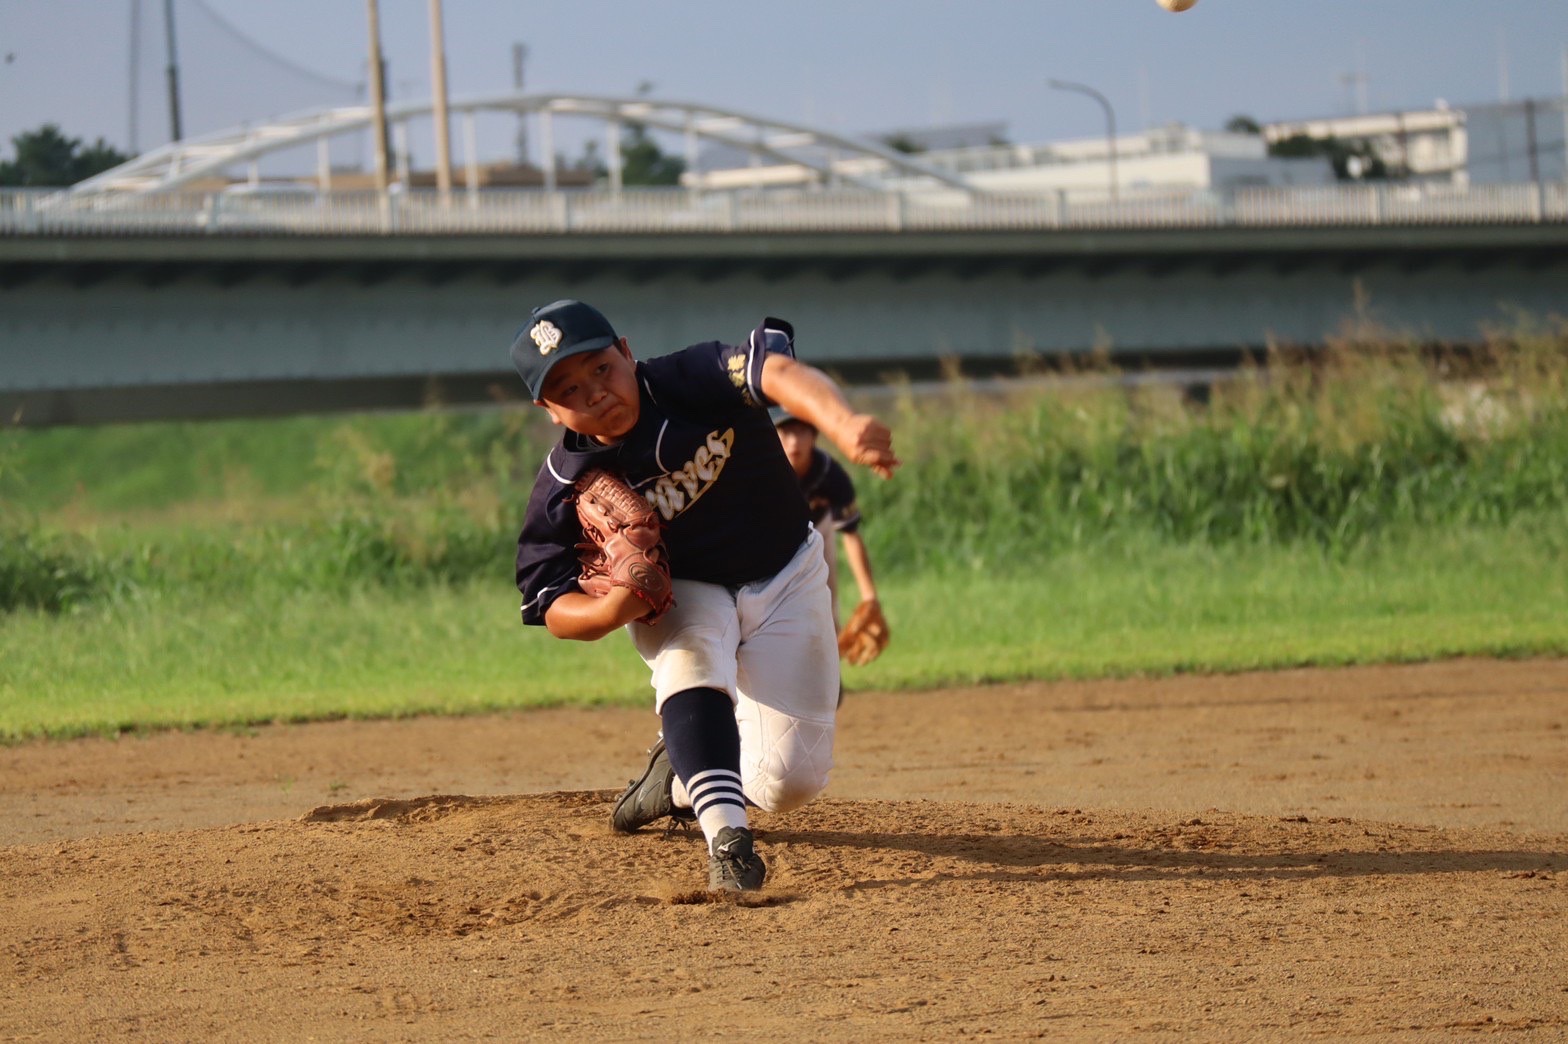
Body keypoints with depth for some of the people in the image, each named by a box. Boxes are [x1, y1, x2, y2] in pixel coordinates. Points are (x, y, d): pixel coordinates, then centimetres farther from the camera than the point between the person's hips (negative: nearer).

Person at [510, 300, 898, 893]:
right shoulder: (565, 487, -21)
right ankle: (726, 838, -40)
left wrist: (844, 427, -67)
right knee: (690, 664, -37)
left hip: (785, 578, 0)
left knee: (790, 783, -7)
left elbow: (779, 373, -46)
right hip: (680, 595, 0)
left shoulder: (691, 383, -27)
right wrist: (612, 609, -38)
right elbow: (555, 609, -15)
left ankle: (684, 772, 24)